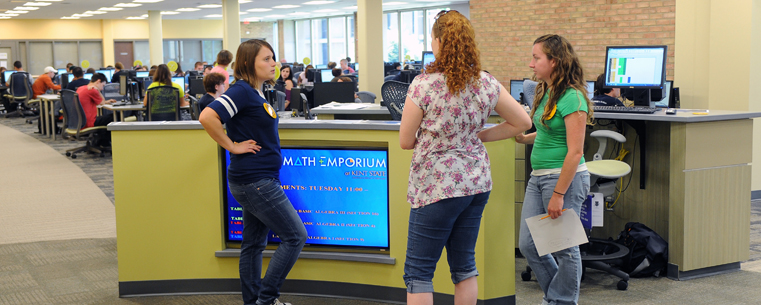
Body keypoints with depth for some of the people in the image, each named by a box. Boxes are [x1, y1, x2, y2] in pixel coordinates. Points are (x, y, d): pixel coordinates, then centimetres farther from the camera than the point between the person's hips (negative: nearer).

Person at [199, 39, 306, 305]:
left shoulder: (255, 93, 11)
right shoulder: (242, 91, -17)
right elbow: (207, 117, -28)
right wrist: (232, 146, -20)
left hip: (258, 180, 9)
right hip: (256, 181, -9)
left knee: (254, 244, 14)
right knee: (296, 236, -4)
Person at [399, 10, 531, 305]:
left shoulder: (424, 85, -15)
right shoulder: (487, 83, 0)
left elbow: (405, 141, -8)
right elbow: (522, 122, 10)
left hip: (437, 188, -6)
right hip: (477, 184, 6)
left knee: (418, 272, 2)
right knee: (464, 265, 16)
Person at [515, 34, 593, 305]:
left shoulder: (571, 97, -15)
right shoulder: (546, 93, 12)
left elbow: (575, 151, -18)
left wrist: (558, 194, -20)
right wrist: (523, 138, 7)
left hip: (565, 177, -9)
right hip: (539, 176, 9)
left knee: (563, 246, 3)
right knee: (528, 244, 9)